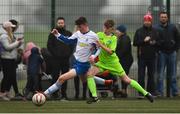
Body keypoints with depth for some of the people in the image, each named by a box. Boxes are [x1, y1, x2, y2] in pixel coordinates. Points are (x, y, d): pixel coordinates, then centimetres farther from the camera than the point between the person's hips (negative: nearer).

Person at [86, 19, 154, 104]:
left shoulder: (113, 38, -12)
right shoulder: (99, 35, -2)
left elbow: (110, 52, -23)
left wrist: (100, 45, -32)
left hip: (112, 62, -4)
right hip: (102, 62, 4)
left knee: (126, 79, 1)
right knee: (89, 74, -18)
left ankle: (145, 93, 14)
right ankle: (94, 97, -13)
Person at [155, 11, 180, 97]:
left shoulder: (173, 27, 8)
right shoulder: (156, 28, -1)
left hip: (172, 52, 3)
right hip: (161, 53, -3)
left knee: (173, 74, 8)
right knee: (160, 75, -3)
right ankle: (160, 92, 0)